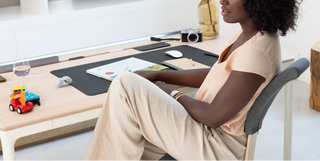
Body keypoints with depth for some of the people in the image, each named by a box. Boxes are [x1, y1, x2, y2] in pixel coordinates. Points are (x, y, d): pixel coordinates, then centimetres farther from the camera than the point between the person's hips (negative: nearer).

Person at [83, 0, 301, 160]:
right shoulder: (247, 33, 5)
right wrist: (156, 75, 10)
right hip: (209, 130, 10)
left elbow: (213, 116, -24)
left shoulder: (257, 51, -26)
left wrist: (172, 94, -6)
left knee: (125, 87, -14)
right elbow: (214, 76, 17)